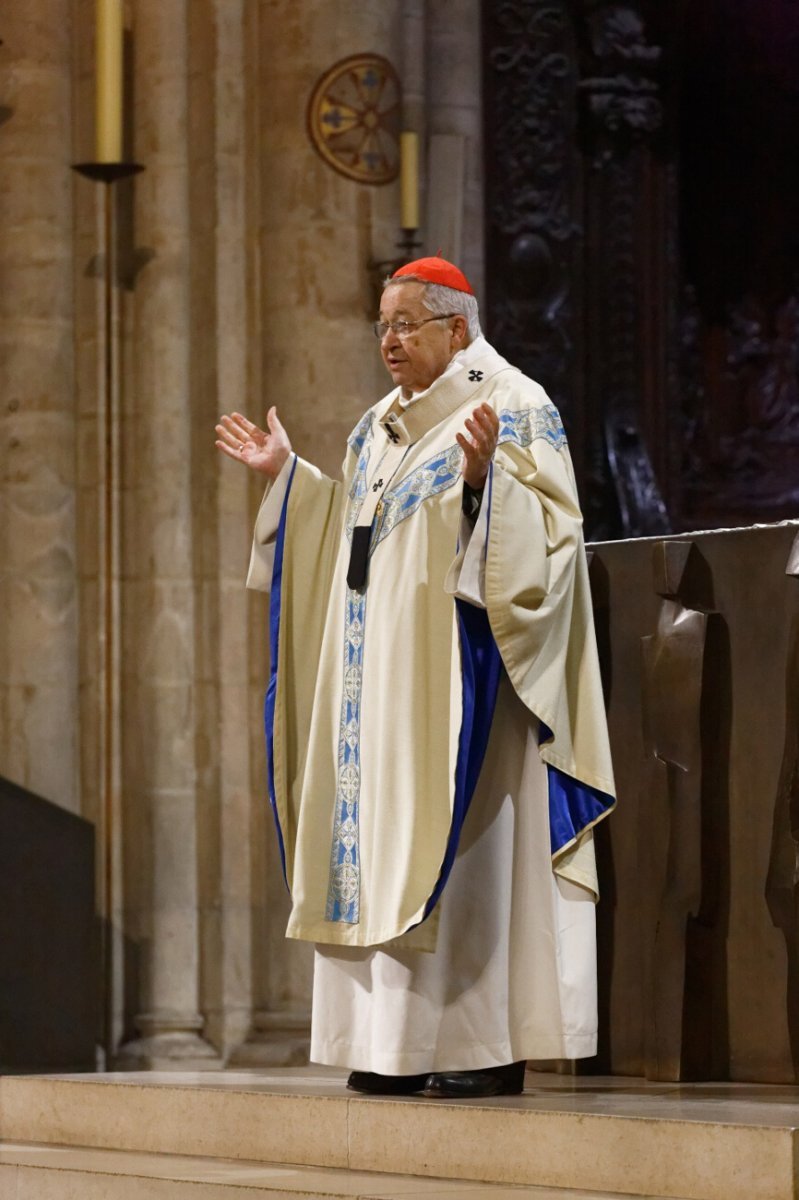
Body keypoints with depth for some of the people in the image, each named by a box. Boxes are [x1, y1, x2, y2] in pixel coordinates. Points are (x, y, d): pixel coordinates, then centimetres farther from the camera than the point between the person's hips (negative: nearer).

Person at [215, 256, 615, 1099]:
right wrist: (287, 476, 20)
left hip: (457, 670, -8)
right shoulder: (382, 427, 18)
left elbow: (548, 533, -16)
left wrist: (484, 478, -31)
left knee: (464, 846, -10)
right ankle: (399, 1043, 4)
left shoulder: (514, 410, -6)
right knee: (380, 846, 3)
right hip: (383, 675, 8)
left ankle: (489, 1046, -8)